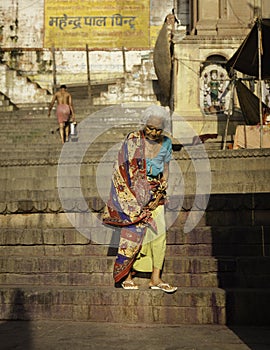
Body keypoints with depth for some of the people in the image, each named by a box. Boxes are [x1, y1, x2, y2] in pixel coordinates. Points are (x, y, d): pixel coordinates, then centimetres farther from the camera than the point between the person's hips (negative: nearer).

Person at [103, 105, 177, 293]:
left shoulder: (166, 143, 6)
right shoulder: (132, 140, -6)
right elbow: (122, 167, -5)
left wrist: (163, 185, -1)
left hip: (155, 193, 4)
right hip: (133, 192, -4)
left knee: (159, 231, -7)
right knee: (133, 231, -5)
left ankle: (156, 278, -2)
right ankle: (126, 276, 7)